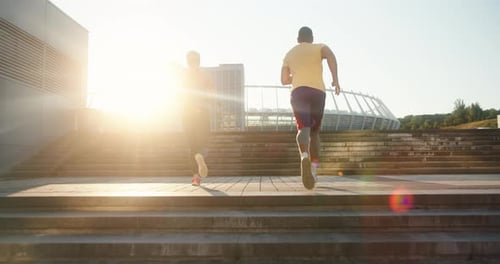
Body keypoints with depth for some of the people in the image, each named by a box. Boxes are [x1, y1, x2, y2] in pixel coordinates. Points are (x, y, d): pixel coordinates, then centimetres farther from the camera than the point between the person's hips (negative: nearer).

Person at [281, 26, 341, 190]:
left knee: (303, 129, -13)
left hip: (298, 92, 0)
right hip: (317, 92, 0)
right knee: (314, 131, 14)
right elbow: (330, 55, -8)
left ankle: (304, 157, -46)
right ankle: (313, 170, 10)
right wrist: (335, 78, -15)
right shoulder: (319, 47, 17)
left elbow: (284, 80, 22)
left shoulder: (289, 54, 25)